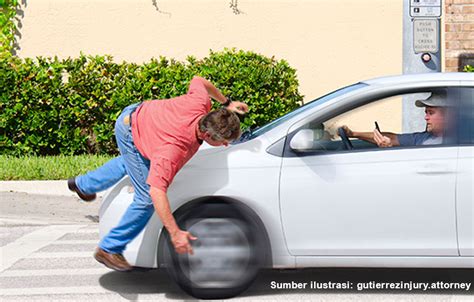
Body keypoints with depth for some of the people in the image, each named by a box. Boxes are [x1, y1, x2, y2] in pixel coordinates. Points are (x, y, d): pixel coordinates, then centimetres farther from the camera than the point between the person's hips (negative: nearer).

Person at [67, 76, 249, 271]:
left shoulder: (201, 102, -26)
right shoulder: (175, 150, -43)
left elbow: (198, 80, -3)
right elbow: (157, 191, -48)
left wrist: (226, 103, 6)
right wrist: (175, 233, -49)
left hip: (137, 114, 9)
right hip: (129, 134, -9)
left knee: (130, 161, 38)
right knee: (147, 199, -12)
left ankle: (84, 184, 63)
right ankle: (109, 249, 4)